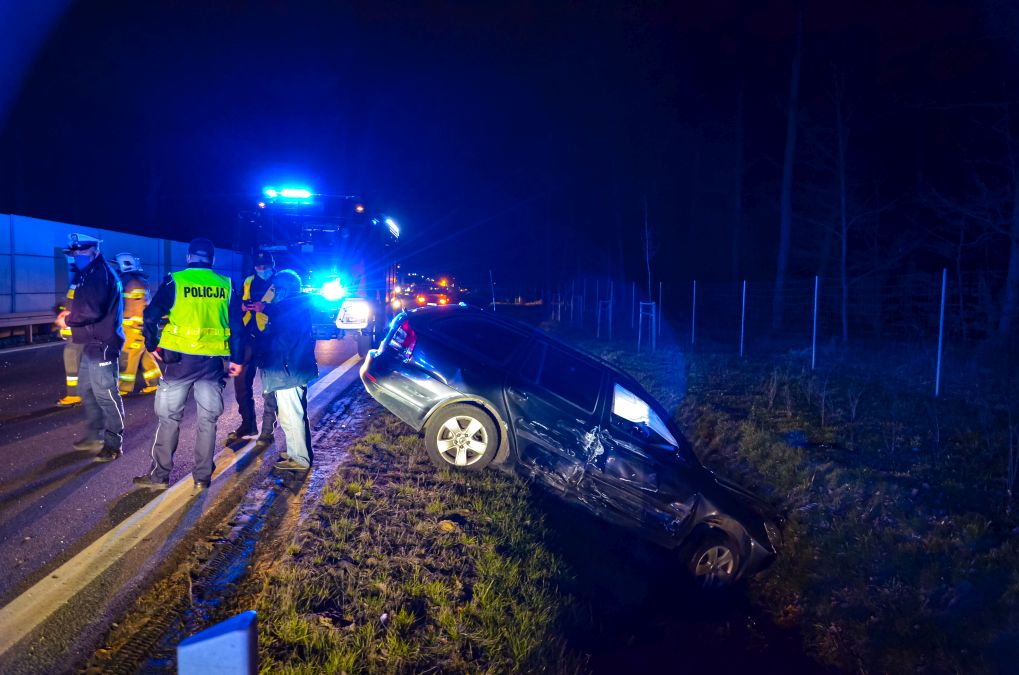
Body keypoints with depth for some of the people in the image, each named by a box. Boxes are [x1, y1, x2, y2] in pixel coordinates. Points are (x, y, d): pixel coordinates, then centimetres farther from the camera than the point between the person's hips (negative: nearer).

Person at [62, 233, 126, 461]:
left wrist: (69, 318, -8)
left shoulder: (101, 273, -16)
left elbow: (92, 310, -23)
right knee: (87, 391, 19)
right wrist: (71, 314, 4)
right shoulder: (90, 274, 17)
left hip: (102, 344, -11)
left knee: (105, 395, -6)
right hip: (92, 343, 11)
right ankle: (95, 436, 30)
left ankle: (114, 443, 2)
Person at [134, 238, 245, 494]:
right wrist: (237, 359, 10)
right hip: (212, 362, 2)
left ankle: (160, 475, 17)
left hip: (180, 359, -2)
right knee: (208, 420, 11)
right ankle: (202, 478, 15)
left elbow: (151, 316, -7)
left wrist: (152, 345, 8)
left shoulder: (174, 281, -3)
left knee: (169, 417, 11)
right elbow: (237, 326, 3)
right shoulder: (226, 286, 3)